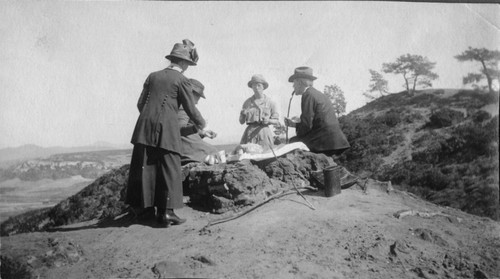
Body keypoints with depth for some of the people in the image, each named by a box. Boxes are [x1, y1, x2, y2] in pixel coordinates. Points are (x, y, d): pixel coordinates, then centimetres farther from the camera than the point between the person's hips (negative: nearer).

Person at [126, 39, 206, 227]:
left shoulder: (153, 76, 14)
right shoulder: (181, 80, 0)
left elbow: (140, 103, 14)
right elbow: (190, 109, 3)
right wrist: (202, 125, 21)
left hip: (144, 128, 5)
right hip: (166, 129, -5)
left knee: (145, 168, 10)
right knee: (169, 170, 1)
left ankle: (147, 207, 17)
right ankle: (165, 212, 0)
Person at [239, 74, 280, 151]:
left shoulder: (270, 103, 5)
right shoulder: (247, 102, 8)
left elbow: (276, 121, 7)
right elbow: (241, 122, 10)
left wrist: (268, 120, -11)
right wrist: (242, 114, -9)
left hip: (264, 133, -1)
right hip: (250, 133, 1)